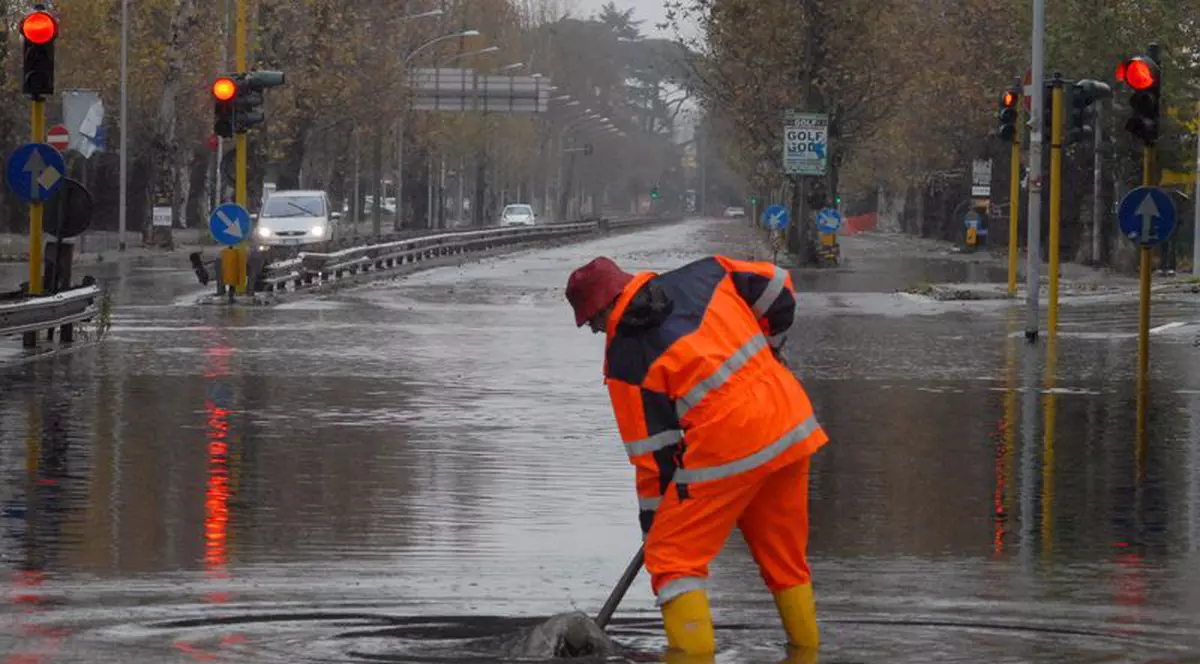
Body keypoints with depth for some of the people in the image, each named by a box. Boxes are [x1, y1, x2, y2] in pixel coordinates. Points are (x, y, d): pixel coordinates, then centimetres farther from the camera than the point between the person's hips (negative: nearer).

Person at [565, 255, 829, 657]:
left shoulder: (625, 358, -4)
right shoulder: (702, 275, 8)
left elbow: (652, 451, -1)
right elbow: (777, 288, 14)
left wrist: (653, 523, 11)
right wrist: (767, 350, 30)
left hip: (727, 449, -7)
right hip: (790, 423, 7)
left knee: (673, 558, 1)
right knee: (785, 557, 19)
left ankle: (693, 654, -9)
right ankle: (805, 651, 26)